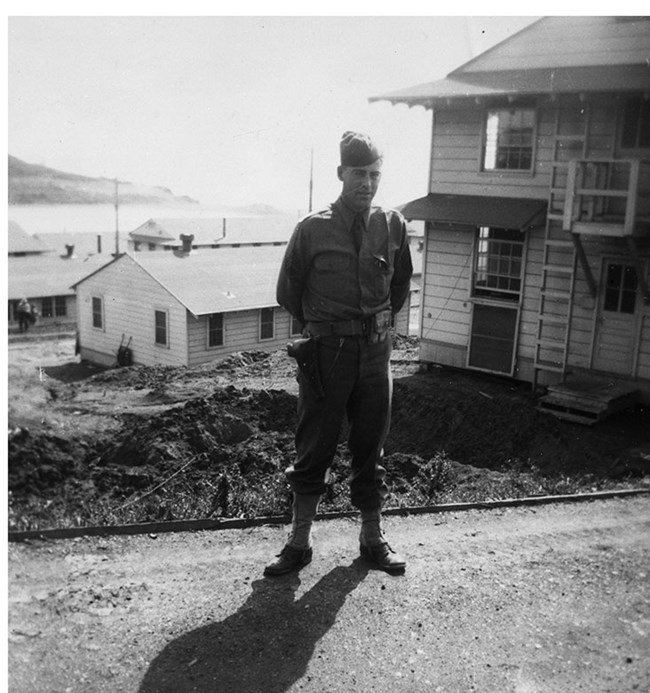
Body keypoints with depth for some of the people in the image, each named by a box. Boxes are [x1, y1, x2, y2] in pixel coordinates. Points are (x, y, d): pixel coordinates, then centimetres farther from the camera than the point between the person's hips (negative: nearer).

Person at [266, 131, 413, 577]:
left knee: (371, 446, 12)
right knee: (315, 447, 6)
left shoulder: (393, 226, 2)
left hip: (375, 351, 3)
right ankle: (300, 542, 18)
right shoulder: (313, 230, -7)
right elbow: (288, 293, 4)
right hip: (326, 353, -2)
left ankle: (373, 537, 26)